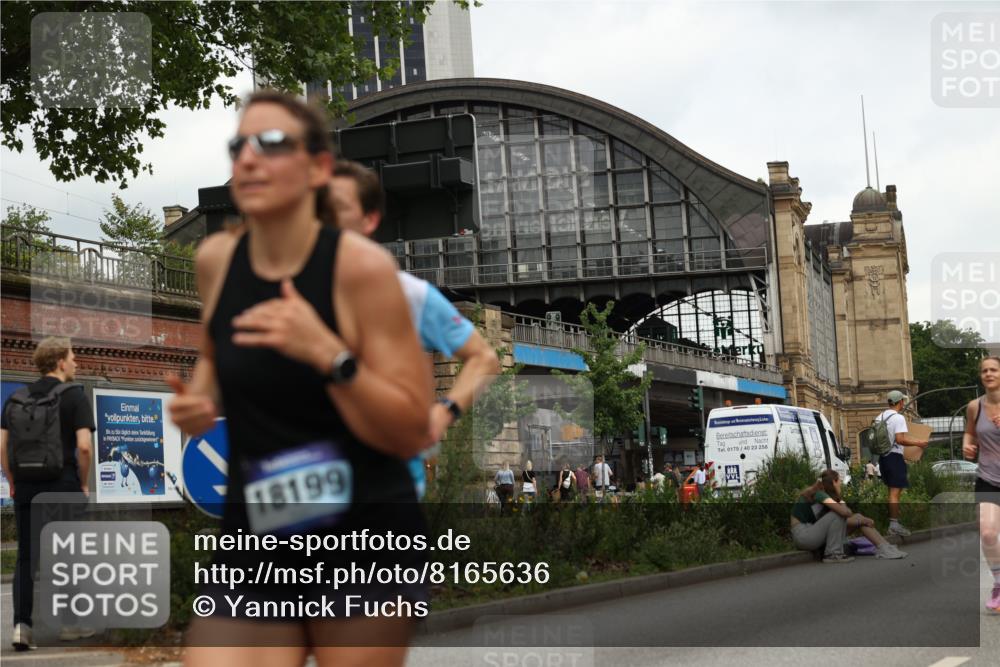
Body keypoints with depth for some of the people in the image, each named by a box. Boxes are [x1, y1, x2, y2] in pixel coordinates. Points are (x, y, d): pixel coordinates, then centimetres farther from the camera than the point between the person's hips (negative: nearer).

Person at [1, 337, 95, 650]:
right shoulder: (74, 395, -4)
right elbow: (83, 446, -13)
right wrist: (83, 483, -1)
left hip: (25, 487, 4)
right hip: (62, 486, -4)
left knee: (26, 557, 7)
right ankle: (69, 622, 14)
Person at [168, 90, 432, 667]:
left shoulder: (361, 267, -13)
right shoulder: (215, 260, 2)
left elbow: (412, 434, -14)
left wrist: (326, 353, -26)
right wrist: (198, 399, 3)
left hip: (367, 546, -4)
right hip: (255, 545, 4)